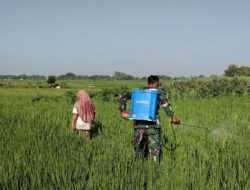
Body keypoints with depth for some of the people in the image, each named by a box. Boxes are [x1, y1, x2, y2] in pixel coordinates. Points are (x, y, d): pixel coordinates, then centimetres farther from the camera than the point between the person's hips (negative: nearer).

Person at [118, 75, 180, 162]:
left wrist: (123, 111, 4)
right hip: (153, 125, -3)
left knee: (136, 151, 14)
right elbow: (165, 104, -13)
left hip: (139, 125, 3)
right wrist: (173, 117, -14)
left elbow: (123, 96, 5)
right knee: (155, 151, 2)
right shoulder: (159, 93, 5)